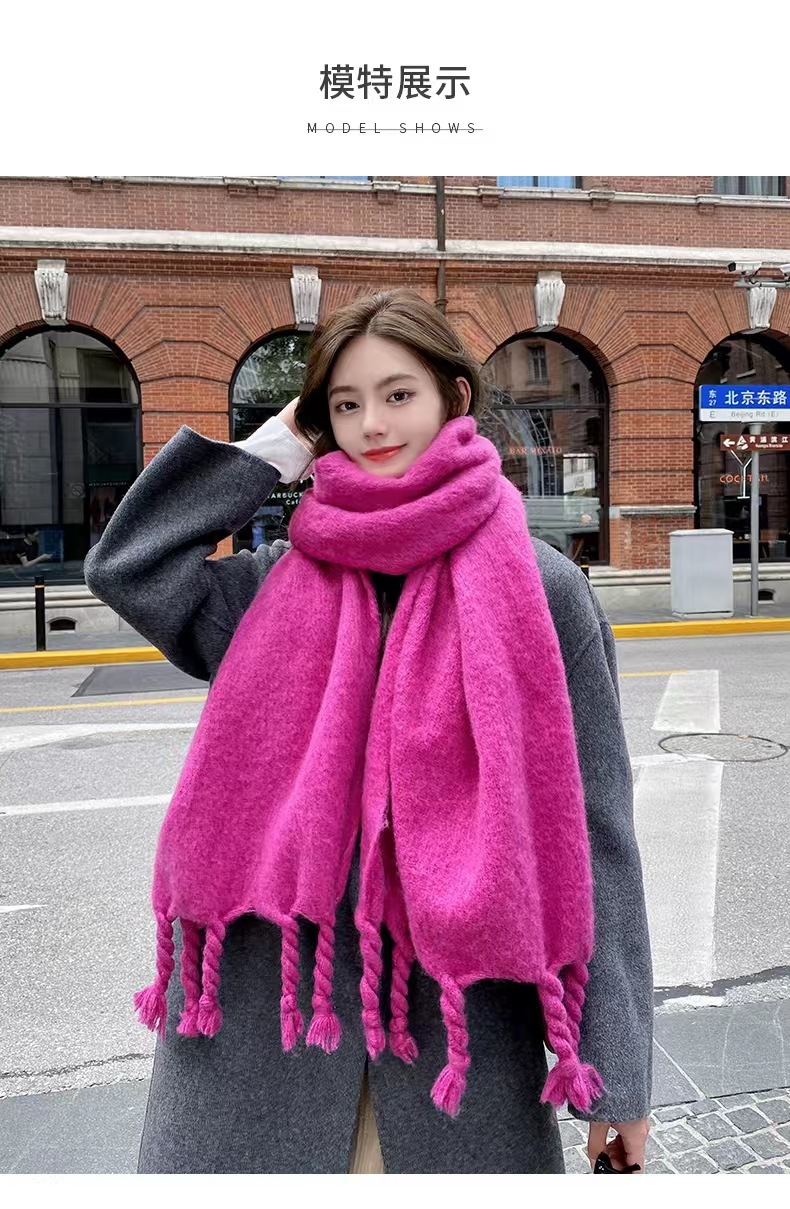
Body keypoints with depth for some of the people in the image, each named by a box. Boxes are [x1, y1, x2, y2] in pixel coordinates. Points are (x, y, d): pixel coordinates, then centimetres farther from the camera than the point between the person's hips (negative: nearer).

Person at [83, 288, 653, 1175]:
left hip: (463, 1008, -2)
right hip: (272, 998, 3)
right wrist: (278, 446, -3)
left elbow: (591, 830, -7)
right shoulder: (288, 582, 4)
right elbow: (127, 567, -5)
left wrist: (616, 1073, -5)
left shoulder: (537, 588, -7)